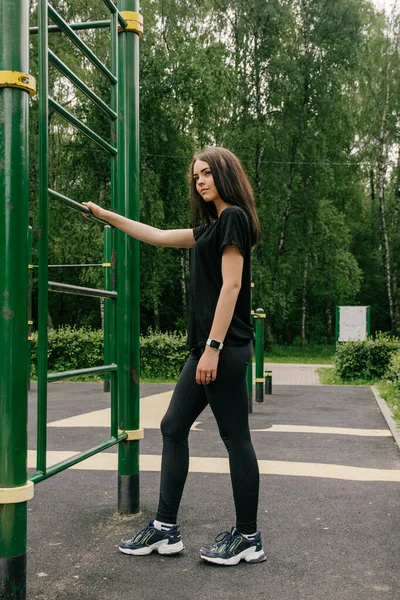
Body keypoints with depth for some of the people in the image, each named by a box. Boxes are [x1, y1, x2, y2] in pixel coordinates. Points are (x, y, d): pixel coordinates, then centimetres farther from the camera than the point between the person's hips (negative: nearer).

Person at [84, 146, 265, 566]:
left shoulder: (234, 218, -7)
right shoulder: (214, 226, 21)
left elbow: (231, 285, -16)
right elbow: (159, 236, 28)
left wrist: (213, 347, -20)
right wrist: (106, 216, 31)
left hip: (225, 347, -10)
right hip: (208, 347, 10)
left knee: (235, 437, -2)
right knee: (173, 427, 10)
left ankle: (248, 538, 11)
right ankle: (165, 529, 17)